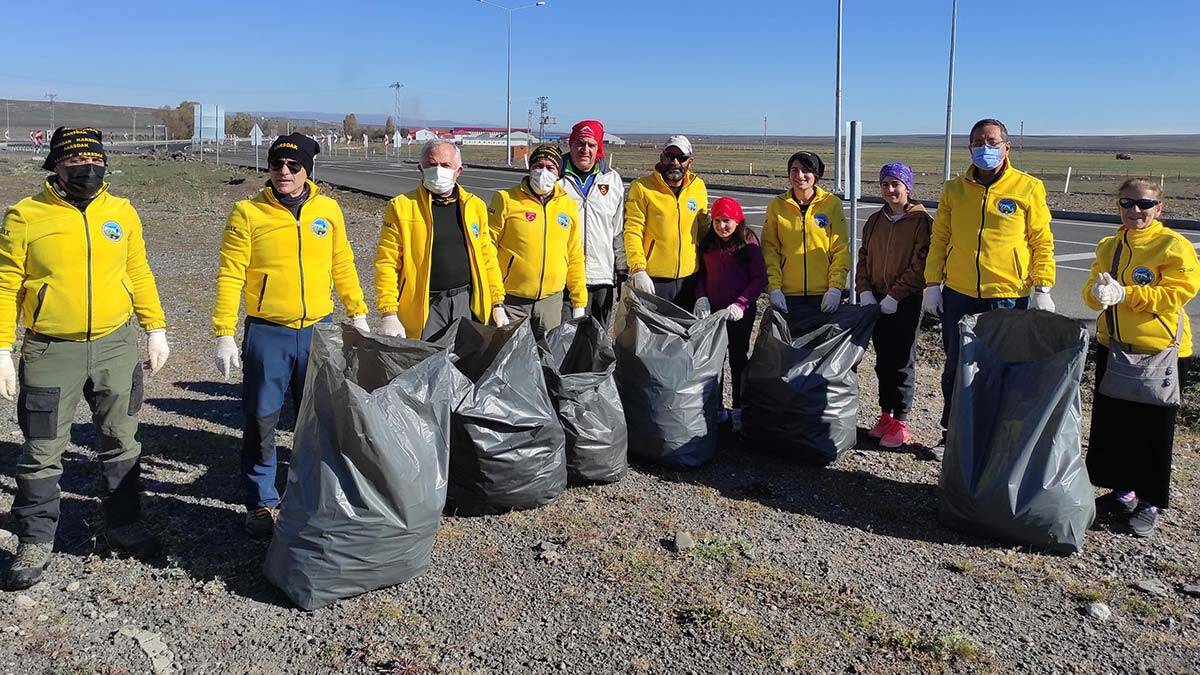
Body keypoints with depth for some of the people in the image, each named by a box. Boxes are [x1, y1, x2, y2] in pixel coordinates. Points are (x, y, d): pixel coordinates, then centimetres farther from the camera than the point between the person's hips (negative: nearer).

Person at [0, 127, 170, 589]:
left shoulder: (122, 212, 4)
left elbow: (139, 275, 11)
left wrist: (156, 330, 7)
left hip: (116, 347, 3)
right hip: (50, 352, -2)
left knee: (120, 443, 13)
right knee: (42, 452, 5)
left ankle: (124, 526, 29)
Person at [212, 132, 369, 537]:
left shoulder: (328, 210, 4)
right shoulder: (248, 213, -5)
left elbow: (342, 265, 14)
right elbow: (230, 276, -6)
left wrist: (357, 314, 13)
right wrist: (224, 335, -11)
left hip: (318, 330, 3)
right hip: (267, 333, -3)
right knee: (261, 421, 5)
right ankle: (261, 503, 20)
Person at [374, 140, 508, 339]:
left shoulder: (475, 206, 10)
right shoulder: (401, 207, -1)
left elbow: (487, 259, 15)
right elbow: (386, 263, -4)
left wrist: (498, 304, 9)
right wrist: (389, 314, -11)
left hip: (468, 303, 3)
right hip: (424, 308, -3)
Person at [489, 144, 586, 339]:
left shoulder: (569, 206, 8)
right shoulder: (506, 199, -4)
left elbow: (575, 257, 12)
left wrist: (579, 302, 11)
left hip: (551, 299, 3)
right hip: (511, 298, -3)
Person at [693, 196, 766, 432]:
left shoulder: (748, 243, -6)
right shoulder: (707, 243, 7)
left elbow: (759, 279, -8)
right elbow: (701, 274, 13)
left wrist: (741, 303, -19)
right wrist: (701, 297, -5)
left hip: (740, 313, -4)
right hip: (712, 310, 4)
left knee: (738, 359, 5)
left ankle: (739, 410, 12)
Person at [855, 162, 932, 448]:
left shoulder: (921, 221, -7)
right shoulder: (875, 221, 12)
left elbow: (920, 265, -13)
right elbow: (863, 258, 13)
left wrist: (895, 296, -16)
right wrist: (865, 291, -2)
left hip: (905, 303, -5)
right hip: (876, 301, 6)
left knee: (902, 361, 0)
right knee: (882, 360, 12)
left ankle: (900, 422, 7)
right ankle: (885, 414, 22)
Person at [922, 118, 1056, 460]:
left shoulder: (1029, 188, -1)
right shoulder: (954, 189, 7)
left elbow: (1042, 242, -1)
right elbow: (939, 239, 10)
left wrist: (1043, 289, -8)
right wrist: (932, 283, 3)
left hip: (1010, 296, -3)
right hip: (958, 296, 3)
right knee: (955, 368, 12)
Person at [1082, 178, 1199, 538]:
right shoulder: (1109, 246, 8)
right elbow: (1093, 290, 8)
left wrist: (1124, 294, -24)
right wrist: (1098, 292, -16)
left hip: (1160, 352, -6)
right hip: (1113, 348, 6)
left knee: (1153, 429, 4)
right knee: (1111, 422, 13)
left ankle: (1149, 503, 18)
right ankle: (1123, 492, 30)